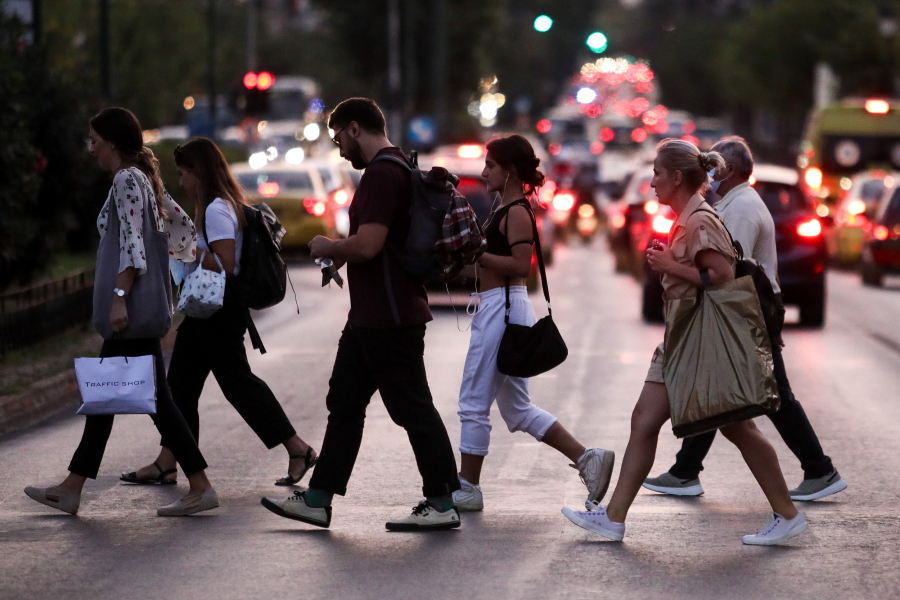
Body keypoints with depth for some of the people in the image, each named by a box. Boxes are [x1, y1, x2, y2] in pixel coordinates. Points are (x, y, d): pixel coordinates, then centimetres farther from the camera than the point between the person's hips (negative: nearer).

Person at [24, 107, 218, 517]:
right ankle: (72, 488, 15)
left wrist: (120, 296, -26)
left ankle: (200, 488, -5)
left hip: (134, 309, -10)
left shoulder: (127, 180, -13)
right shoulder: (145, 177, 15)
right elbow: (181, 225, 21)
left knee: (153, 397, -7)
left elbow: (131, 241, -22)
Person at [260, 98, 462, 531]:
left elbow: (368, 244, -27)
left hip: (390, 319, -11)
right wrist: (341, 254, 14)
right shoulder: (395, 168, 16)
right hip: (370, 317, 11)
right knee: (344, 404, 11)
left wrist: (327, 248, -9)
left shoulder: (382, 174, -18)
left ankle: (442, 503, 2)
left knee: (412, 408, -4)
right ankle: (318, 500, 14)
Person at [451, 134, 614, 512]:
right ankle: (588, 458, 11)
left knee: (474, 402, -3)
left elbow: (520, 264, -22)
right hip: (496, 308, 11)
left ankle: (467, 488, 4)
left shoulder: (517, 212, -12)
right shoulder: (505, 209, 17)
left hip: (504, 308, -11)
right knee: (516, 407, 13)